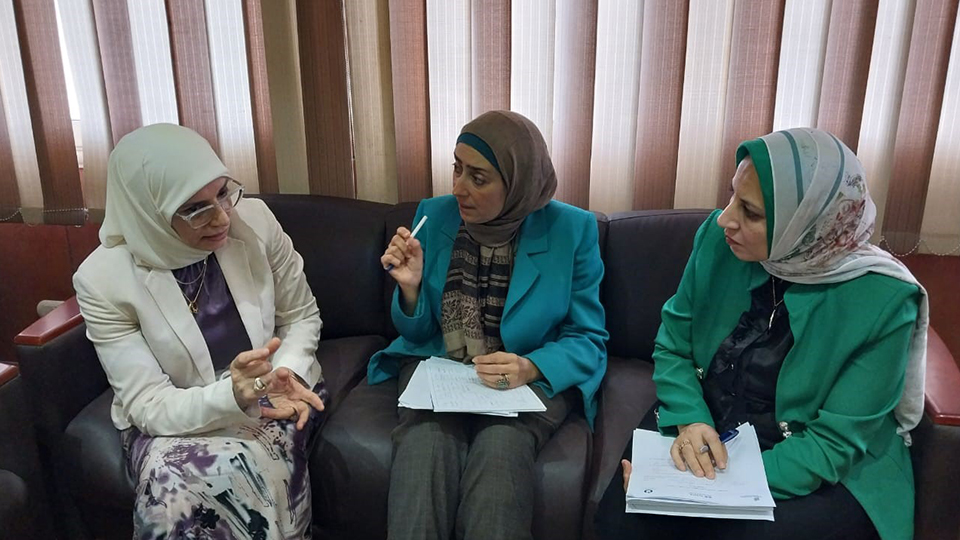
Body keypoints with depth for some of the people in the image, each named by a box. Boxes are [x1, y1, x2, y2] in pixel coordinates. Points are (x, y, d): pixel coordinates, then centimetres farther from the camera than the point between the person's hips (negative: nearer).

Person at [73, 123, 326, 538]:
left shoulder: (255, 221, -13)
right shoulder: (103, 279, -18)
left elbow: (302, 315, 1)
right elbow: (149, 406, -19)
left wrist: (289, 372, -20)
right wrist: (231, 395, -38)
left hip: (266, 395, 1)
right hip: (171, 418, 0)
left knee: (243, 471, -31)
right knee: (171, 483, -32)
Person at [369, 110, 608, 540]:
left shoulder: (571, 229, -8)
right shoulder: (433, 216, -1)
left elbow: (588, 340, -3)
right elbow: (418, 334, 6)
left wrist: (530, 368, -23)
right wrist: (411, 286, -16)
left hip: (535, 378, -1)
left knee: (500, 450, -32)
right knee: (425, 447, -30)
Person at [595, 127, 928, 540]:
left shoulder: (881, 301, -21)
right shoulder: (718, 238, -11)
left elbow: (832, 447, -19)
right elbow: (673, 347, 0)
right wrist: (688, 419, -19)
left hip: (827, 477, -2)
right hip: (705, 428, 3)